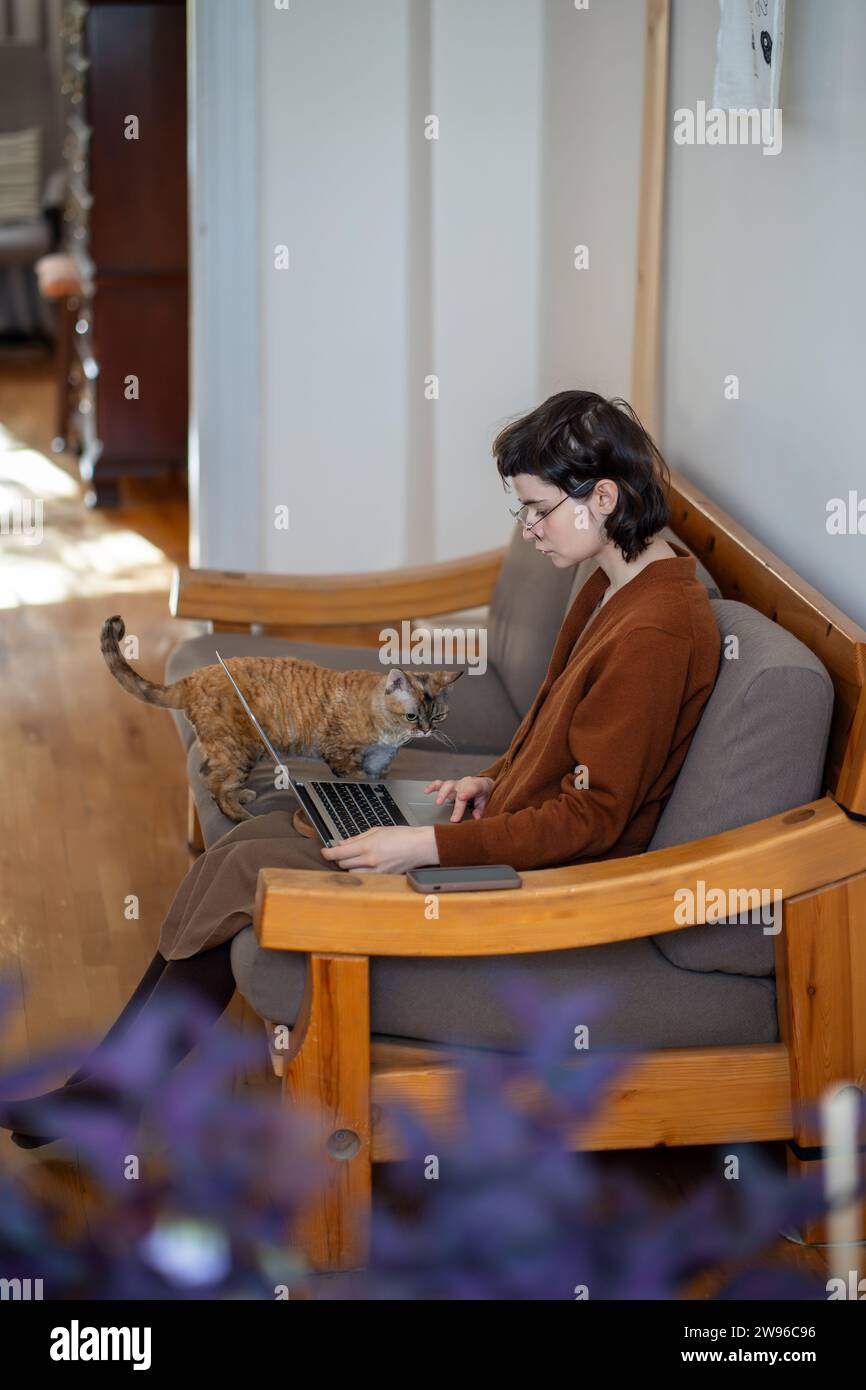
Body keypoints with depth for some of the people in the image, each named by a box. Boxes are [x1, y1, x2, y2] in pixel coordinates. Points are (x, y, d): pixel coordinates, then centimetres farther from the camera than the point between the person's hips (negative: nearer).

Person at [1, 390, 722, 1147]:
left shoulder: (656, 631, -23)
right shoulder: (614, 587, 8)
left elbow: (591, 820, -23)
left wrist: (427, 846, -23)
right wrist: (493, 781, 4)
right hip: (513, 833, 10)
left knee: (246, 871, -11)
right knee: (256, 833, 2)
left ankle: (105, 1093, 5)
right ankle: (101, 1087, 7)